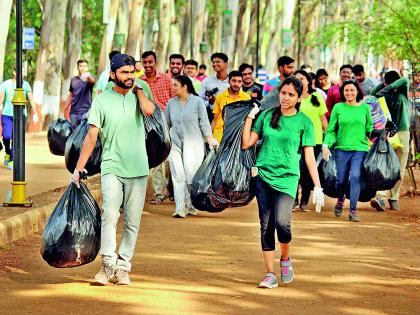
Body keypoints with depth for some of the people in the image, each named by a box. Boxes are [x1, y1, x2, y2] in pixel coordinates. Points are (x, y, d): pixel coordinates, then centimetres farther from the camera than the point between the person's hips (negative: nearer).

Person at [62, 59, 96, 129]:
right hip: (74, 112, 5)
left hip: (85, 112, -5)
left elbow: (92, 80, -28)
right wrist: (62, 111, 19)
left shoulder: (89, 78, -2)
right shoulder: (73, 80, 13)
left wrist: (87, 76, -52)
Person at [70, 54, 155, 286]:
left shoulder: (139, 95, 9)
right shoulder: (102, 100, 4)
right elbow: (91, 136, 2)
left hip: (138, 170, 2)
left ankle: (122, 268, 9)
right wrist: (78, 169, -3)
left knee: (132, 222, 3)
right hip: (112, 168, -2)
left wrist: (137, 89, 0)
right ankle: (108, 264, -17)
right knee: (110, 215, -19)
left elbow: (149, 110, -16)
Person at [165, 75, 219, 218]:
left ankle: (191, 205, 13)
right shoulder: (171, 103, 9)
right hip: (175, 144, 3)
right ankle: (180, 208, -7)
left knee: (192, 175, -2)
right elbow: (166, 123, 17)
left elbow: (204, 123, 2)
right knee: (178, 176, -4)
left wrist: (210, 139, 1)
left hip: (193, 144, -3)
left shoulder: (197, 102, -1)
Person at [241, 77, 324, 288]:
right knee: (266, 226, 1)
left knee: (281, 221, -20)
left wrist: (317, 186, -7)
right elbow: (246, 143, 9)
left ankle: (285, 259, 8)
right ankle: (270, 275, 8)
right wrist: (250, 116, 6)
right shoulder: (266, 116, 9)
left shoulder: (304, 122, 1)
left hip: (287, 178, -3)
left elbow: (309, 157, -1)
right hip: (262, 176, 3)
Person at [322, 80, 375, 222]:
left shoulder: (365, 108, 6)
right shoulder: (338, 108, 4)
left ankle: (353, 210, -11)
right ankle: (340, 200, 37)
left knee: (355, 177, -16)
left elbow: (369, 129, 12)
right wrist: (326, 145, -9)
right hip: (341, 149, 1)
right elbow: (330, 130, 4)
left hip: (360, 149, 0)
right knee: (341, 180, 5)